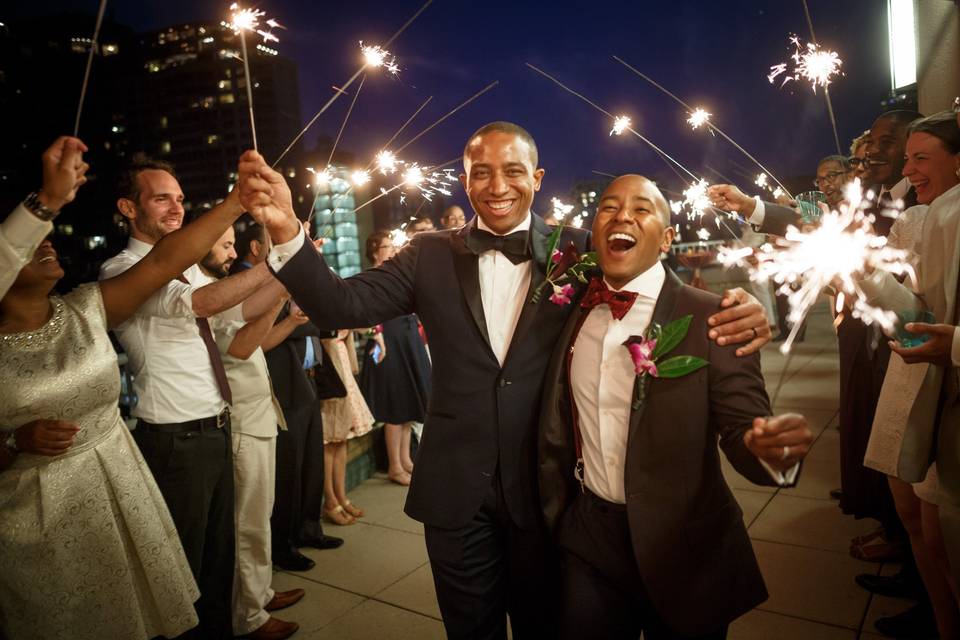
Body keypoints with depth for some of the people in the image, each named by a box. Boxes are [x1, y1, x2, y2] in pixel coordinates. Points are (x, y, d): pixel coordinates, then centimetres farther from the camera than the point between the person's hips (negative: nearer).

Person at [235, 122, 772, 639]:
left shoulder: (578, 251, -4)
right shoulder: (431, 255, -1)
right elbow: (343, 304, -9)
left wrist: (734, 316, -29)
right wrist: (286, 231, -26)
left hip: (548, 488, 0)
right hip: (456, 491, 1)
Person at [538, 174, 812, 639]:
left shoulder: (711, 317, -13)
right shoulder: (573, 313, -1)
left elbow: (741, 424, -16)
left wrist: (772, 448, -37)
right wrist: (556, 513, 11)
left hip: (684, 547, -3)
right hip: (587, 541, 3)